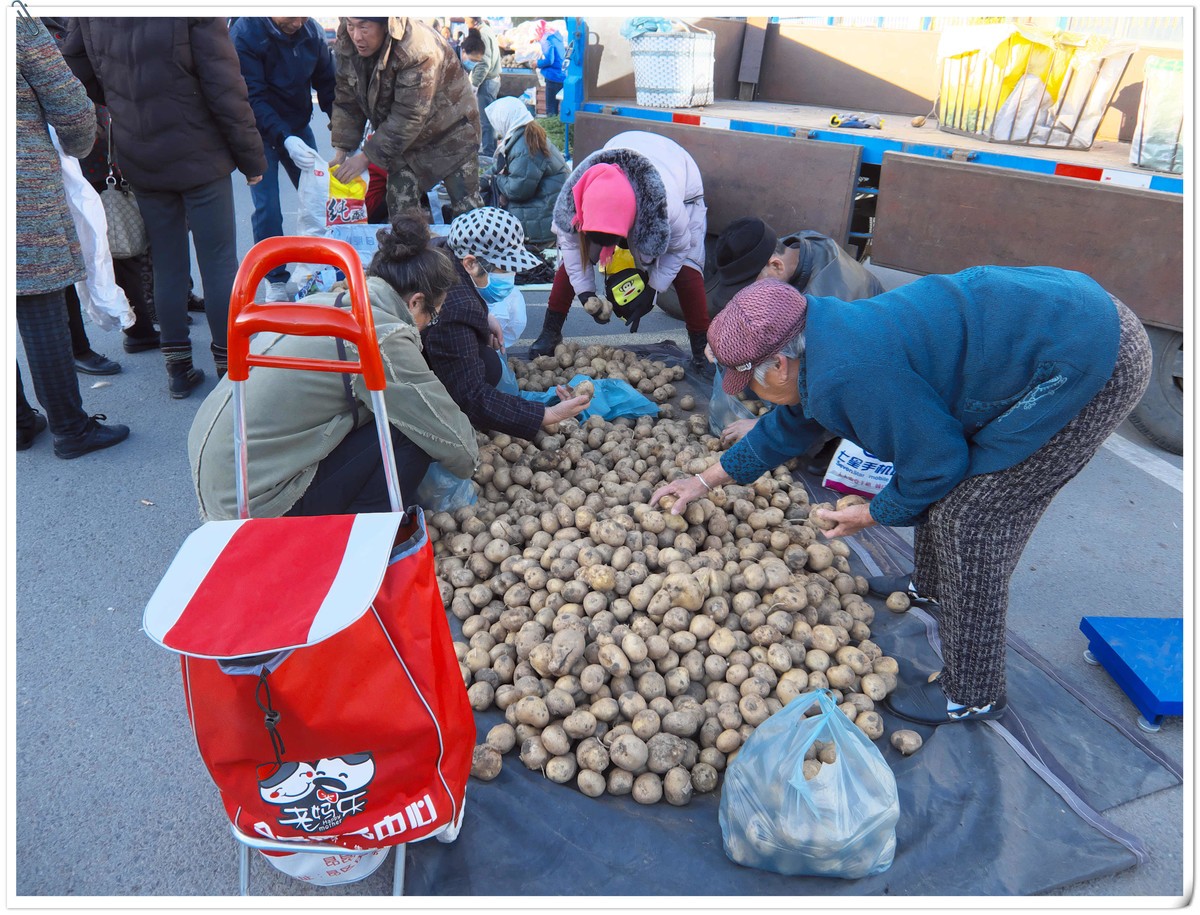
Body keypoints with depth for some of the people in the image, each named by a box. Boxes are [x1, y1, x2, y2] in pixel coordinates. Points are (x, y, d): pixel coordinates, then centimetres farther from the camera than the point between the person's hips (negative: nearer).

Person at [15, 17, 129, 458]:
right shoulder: (19, 21, -6)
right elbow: (72, 108, -5)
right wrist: (78, 147, 16)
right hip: (28, 190, -6)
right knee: (42, 314, -1)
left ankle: (19, 422, 23)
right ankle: (70, 428, 7)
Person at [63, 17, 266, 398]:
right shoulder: (197, 14, -15)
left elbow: (77, 73, 5)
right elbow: (225, 89, -15)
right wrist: (252, 158, -6)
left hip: (139, 165, 5)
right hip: (200, 159, -4)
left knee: (167, 264, 11)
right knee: (219, 262, 4)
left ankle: (177, 369, 17)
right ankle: (230, 363, 9)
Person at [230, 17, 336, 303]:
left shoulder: (313, 31, -6)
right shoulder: (244, 34, -19)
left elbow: (327, 85, -2)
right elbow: (253, 98, -23)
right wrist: (285, 139, -36)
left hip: (298, 128, 4)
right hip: (261, 131, -4)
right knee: (267, 208, -7)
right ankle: (276, 280, 5)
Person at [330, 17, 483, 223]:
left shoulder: (418, 49, -32)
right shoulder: (347, 44, -10)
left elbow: (408, 117, -33)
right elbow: (347, 102, -3)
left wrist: (366, 156, -31)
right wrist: (341, 150, -14)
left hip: (449, 133, -6)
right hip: (402, 137, 6)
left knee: (466, 207, -3)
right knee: (400, 209, 4)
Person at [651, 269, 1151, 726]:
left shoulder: (846, 376, -27)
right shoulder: (828, 339, 5)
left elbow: (937, 462, -17)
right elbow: (791, 423, 21)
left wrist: (874, 514, 1)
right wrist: (707, 479, 28)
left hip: (1092, 364, -10)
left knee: (967, 519, -6)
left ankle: (970, 694, 11)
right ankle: (938, 588, 46)